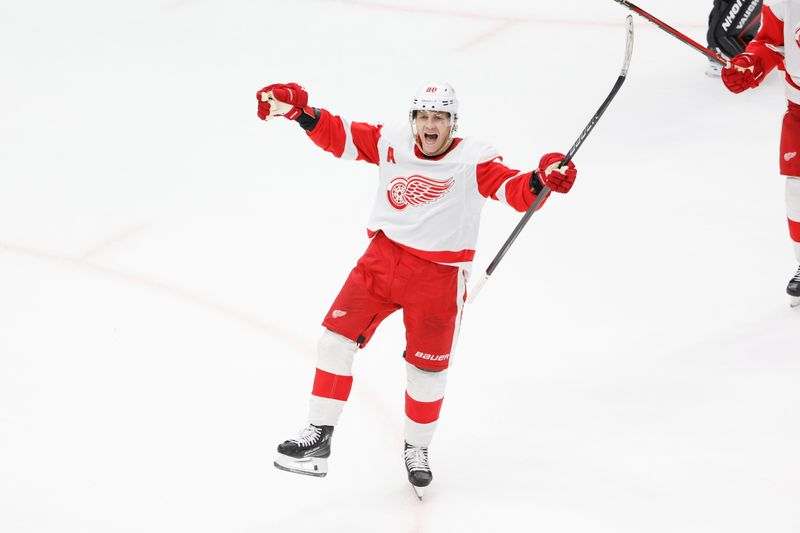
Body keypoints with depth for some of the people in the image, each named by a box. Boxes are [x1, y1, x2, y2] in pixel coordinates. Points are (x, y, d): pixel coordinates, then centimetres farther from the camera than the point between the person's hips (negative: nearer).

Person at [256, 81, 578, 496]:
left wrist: (541, 180, -43)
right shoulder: (391, 143, -2)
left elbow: (514, 190, -22)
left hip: (438, 276, -3)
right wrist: (299, 110, -12)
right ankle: (318, 438, 6)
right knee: (336, 340, -4)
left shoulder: (473, 161, -12)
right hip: (381, 259, 3)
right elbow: (338, 136, 3)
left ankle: (416, 448, 31)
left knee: (427, 370, 7)